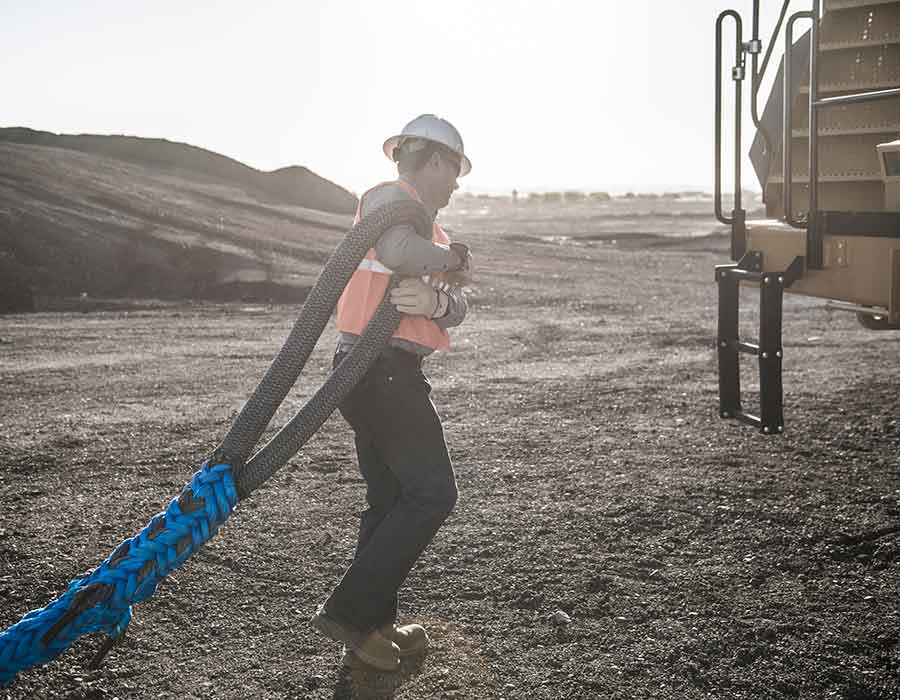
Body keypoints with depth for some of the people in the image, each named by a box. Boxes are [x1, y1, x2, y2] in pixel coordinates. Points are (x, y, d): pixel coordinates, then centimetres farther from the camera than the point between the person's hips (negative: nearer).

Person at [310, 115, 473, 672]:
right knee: (432, 494, -10)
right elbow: (396, 250, -29)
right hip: (382, 364, -10)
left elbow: (457, 308, 9)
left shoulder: (429, 231, 23)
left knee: (391, 500, 13)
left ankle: (375, 626, 20)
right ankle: (348, 611, -9)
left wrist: (435, 299, -14)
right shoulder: (388, 198, -4)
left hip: (388, 372, 10)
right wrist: (454, 259, -11)